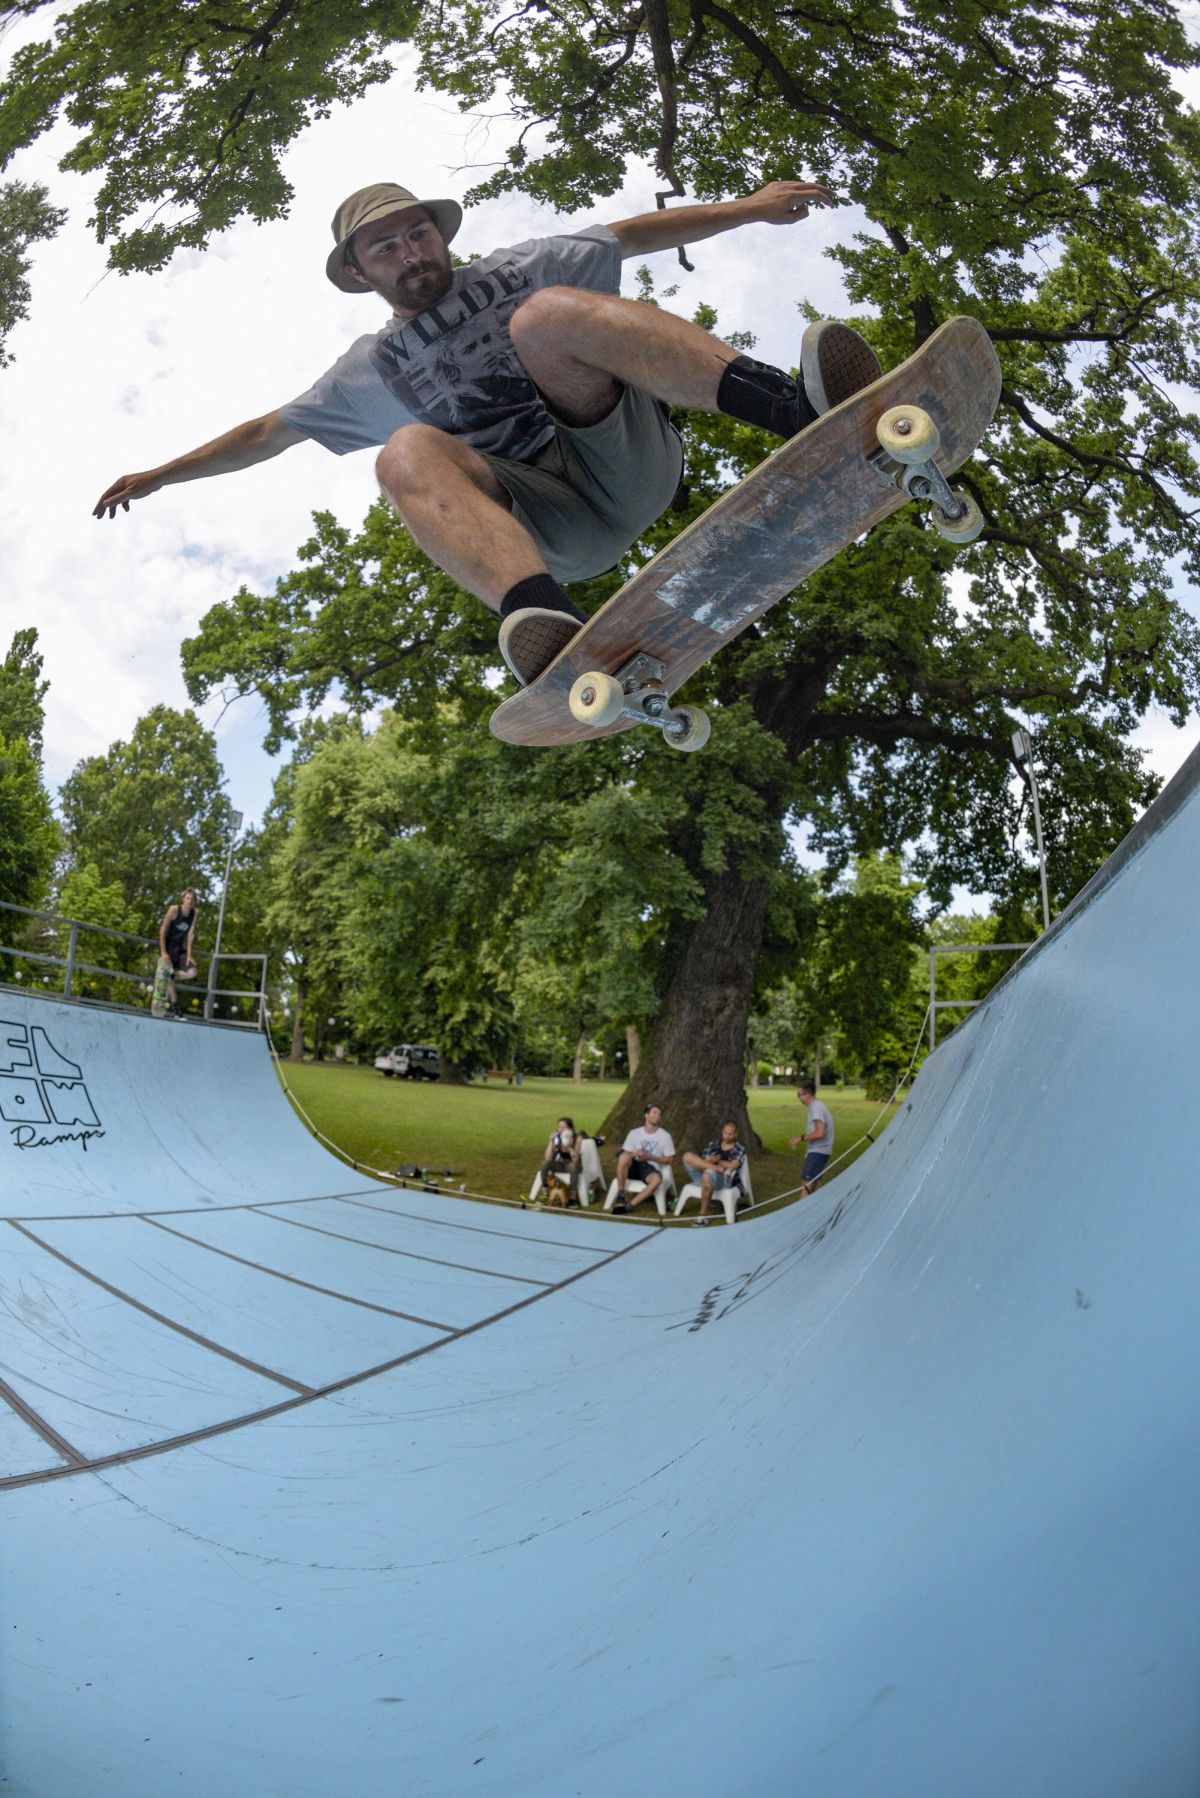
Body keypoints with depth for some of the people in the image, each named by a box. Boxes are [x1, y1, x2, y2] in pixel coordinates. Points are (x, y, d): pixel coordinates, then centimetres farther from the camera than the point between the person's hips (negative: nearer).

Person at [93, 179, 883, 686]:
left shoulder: (513, 270, 27)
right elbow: (269, 431, 32)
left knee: (548, 314, -26)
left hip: (631, 462, 0)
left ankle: (796, 407, -49)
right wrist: (163, 473, 30)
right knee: (409, 452, -29)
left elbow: (633, 234, 23)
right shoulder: (371, 370, 27)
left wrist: (745, 208, 14)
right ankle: (546, 622, -59)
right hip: (552, 532, 0)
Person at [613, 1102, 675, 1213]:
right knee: (623, 1156, -35)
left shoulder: (665, 1136, 3)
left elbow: (669, 1160, 3)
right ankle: (621, 1195, -23)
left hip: (651, 1169, -1)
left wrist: (649, 1157, -10)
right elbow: (625, 1153, 5)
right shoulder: (634, 1133, 8)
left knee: (657, 1179, -39)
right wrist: (634, 1154, -19)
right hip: (633, 1166, 1)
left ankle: (630, 1204, -31)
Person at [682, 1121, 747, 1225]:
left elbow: (732, 1166, -7)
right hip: (705, 1174, 4)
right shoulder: (713, 1144, 21)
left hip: (723, 1179, -4)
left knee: (708, 1175, -42)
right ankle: (719, 1169, -29)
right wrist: (710, 1161, -10)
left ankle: (703, 1215, -37)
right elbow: (704, 1160, 13)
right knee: (688, 1156, -20)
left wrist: (716, 1161, 1)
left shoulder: (739, 1150, 9)